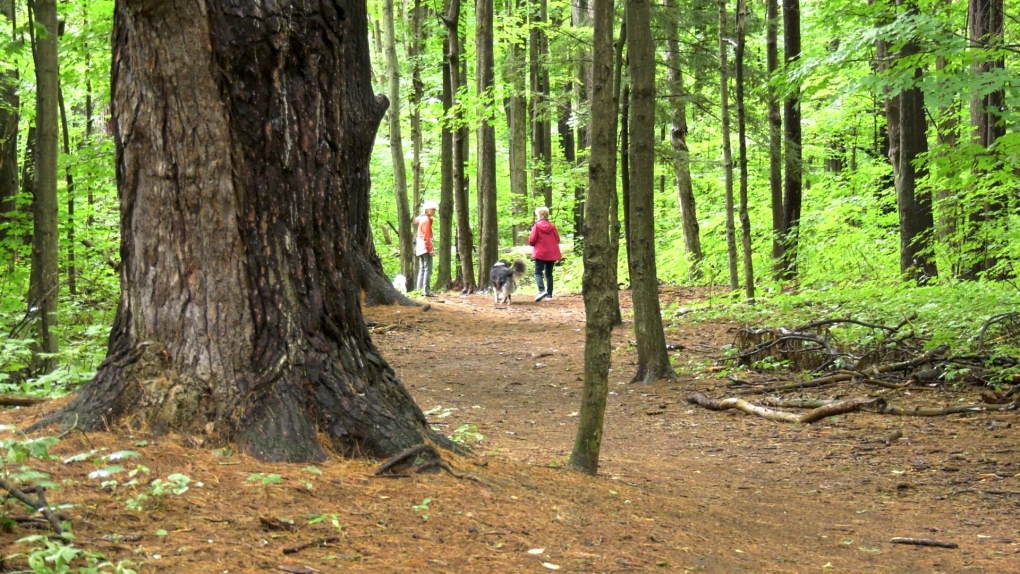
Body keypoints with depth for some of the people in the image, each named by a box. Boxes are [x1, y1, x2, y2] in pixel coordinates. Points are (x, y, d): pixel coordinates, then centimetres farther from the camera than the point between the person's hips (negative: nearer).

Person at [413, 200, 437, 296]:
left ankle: (420, 289, 13)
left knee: (422, 269, 12)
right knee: (428, 270, -9)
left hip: (420, 248, 10)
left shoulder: (421, 219, 16)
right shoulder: (426, 220, -13)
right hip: (425, 248, -10)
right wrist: (430, 249, -18)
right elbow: (426, 236, -17)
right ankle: (426, 291, -12)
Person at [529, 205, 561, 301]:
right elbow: (557, 240, 7)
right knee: (549, 273, 13)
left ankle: (542, 290, -25)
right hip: (551, 254, 5)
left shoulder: (536, 226, -8)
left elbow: (531, 241, -10)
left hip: (540, 253, -4)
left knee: (538, 272, -3)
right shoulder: (552, 226, 4)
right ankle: (549, 294, 9)